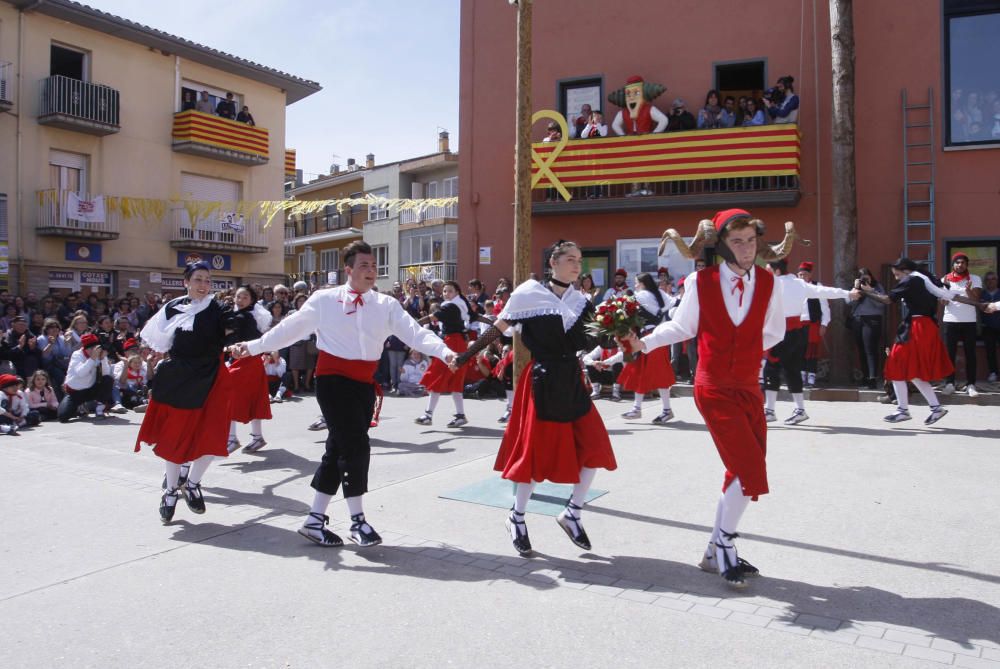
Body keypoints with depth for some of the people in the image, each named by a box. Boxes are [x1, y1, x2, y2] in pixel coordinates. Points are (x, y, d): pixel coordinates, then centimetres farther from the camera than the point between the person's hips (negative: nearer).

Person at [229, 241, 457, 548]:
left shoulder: (386, 304, 4)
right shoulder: (324, 300, -2)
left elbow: (414, 332, -7)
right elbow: (290, 329, 4)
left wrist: (443, 351, -22)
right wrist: (253, 347, 2)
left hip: (364, 384, 5)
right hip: (333, 380, -4)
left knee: (339, 449, 11)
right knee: (356, 446, -11)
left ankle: (315, 520, 25)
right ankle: (357, 520, 5)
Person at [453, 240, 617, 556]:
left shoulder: (580, 301, 8)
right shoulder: (530, 293, -6)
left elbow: (584, 341, 8)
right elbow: (498, 329, -2)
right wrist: (465, 355, -4)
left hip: (572, 379, 6)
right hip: (542, 381, -5)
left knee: (594, 446, 1)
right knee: (536, 449, 1)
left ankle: (572, 514, 20)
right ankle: (517, 517, 23)